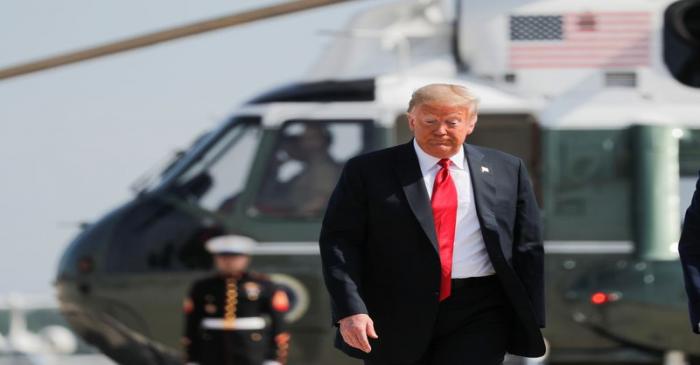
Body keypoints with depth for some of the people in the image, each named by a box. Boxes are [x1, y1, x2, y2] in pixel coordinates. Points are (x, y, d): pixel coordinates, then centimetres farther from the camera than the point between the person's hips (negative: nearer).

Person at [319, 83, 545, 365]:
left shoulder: (507, 171, 8)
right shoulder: (368, 171, 1)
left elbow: (528, 248, 10)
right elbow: (339, 242, -2)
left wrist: (531, 321, 5)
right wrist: (350, 310, -14)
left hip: (478, 316, 0)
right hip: (396, 317, 0)